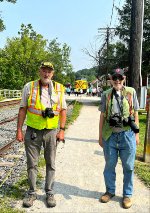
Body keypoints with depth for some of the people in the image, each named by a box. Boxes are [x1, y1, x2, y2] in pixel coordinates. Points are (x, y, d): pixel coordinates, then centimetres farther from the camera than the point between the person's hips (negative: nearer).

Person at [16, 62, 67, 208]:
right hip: (32, 131, -1)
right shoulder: (29, 87, -1)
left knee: (50, 164, 11)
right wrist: (19, 130, -3)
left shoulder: (59, 88, 1)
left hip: (51, 132, 1)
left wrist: (62, 130, -3)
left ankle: (49, 192, 26)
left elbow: (63, 110, 4)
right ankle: (32, 193, 26)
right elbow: (23, 109, 1)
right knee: (32, 164, 9)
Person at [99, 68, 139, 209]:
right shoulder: (106, 95, 5)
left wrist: (136, 134, 3)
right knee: (109, 165, 13)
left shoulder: (131, 92, 2)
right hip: (110, 135, 1)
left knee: (128, 167, 9)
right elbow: (102, 116, 8)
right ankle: (110, 191, 31)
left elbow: (135, 114, 6)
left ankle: (127, 195, 26)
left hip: (127, 135, -1)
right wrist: (100, 136, 7)